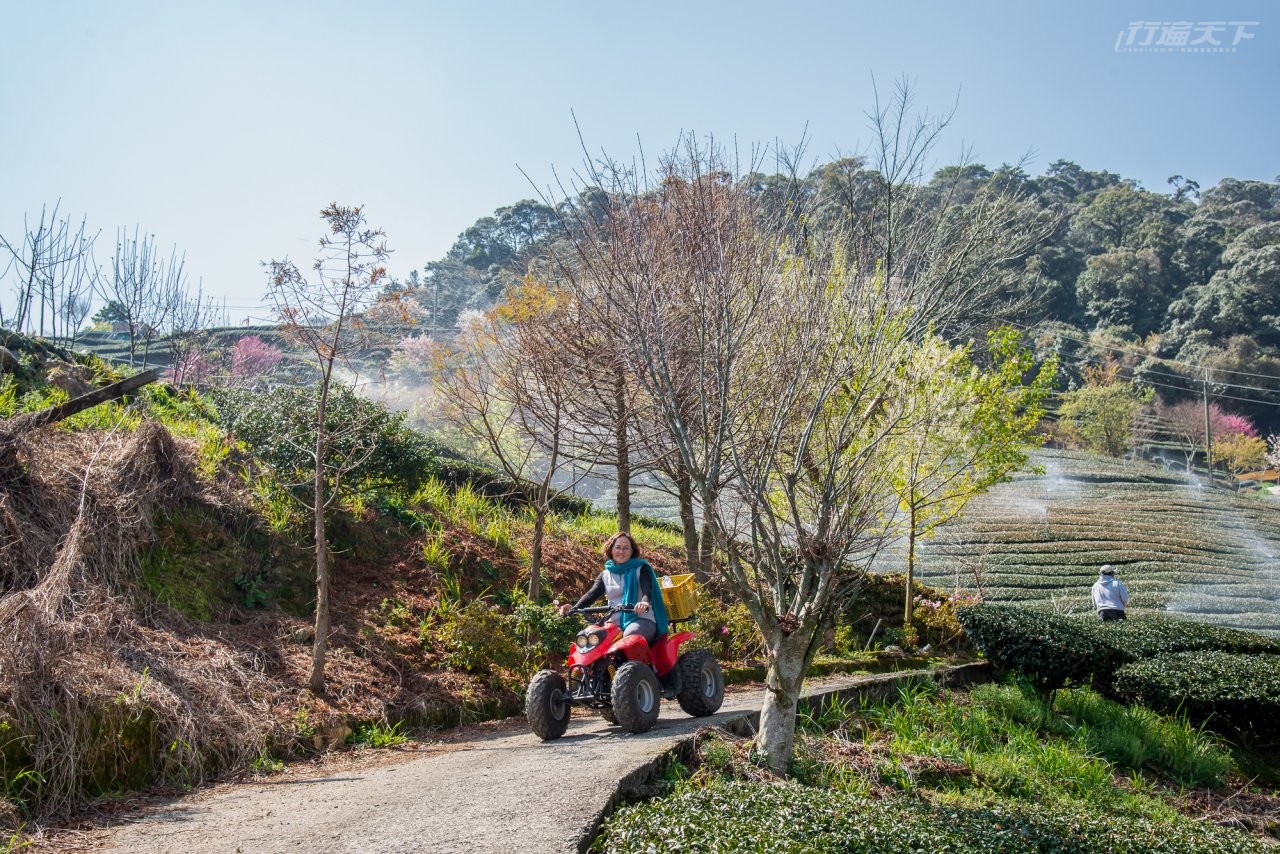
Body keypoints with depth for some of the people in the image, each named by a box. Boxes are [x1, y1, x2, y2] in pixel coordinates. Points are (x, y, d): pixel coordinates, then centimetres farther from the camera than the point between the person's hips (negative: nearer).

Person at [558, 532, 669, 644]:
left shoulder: (642, 569, 6)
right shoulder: (605, 575, 17)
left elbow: (648, 589, -13)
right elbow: (592, 594, 2)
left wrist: (645, 602, -39)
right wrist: (574, 608, -19)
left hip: (641, 619, -4)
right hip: (615, 623, 4)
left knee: (630, 636, -37)